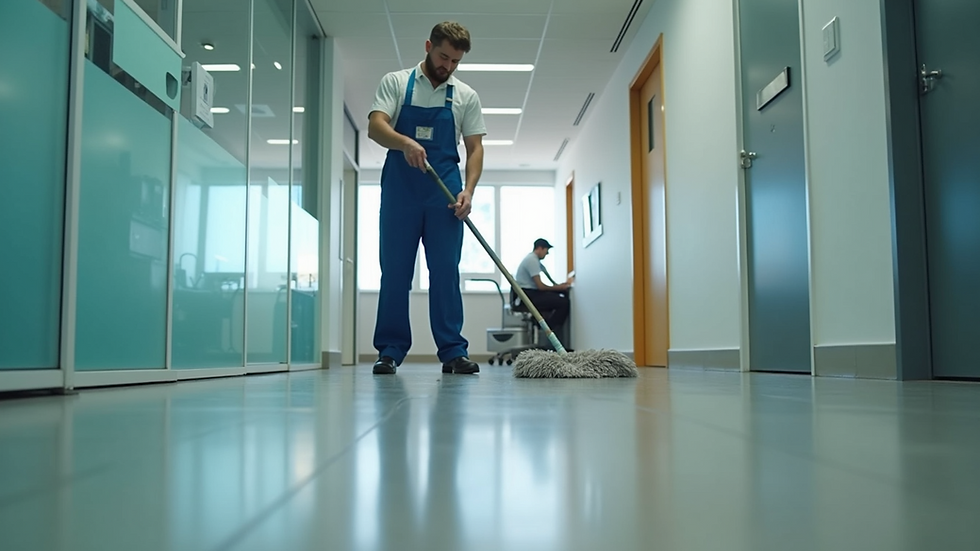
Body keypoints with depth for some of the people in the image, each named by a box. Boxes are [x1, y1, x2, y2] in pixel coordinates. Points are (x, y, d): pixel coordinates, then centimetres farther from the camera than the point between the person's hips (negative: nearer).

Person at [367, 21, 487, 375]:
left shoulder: (466, 96, 9)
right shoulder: (395, 83, 5)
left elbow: (475, 148, 7)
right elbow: (375, 127, -9)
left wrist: (468, 190, -9)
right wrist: (405, 142, -30)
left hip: (444, 193, 1)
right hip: (399, 190, -1)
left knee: (446, 272, 0)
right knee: (394, 271, 2)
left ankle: (453, 352, 3)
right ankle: (390, 351, 9)